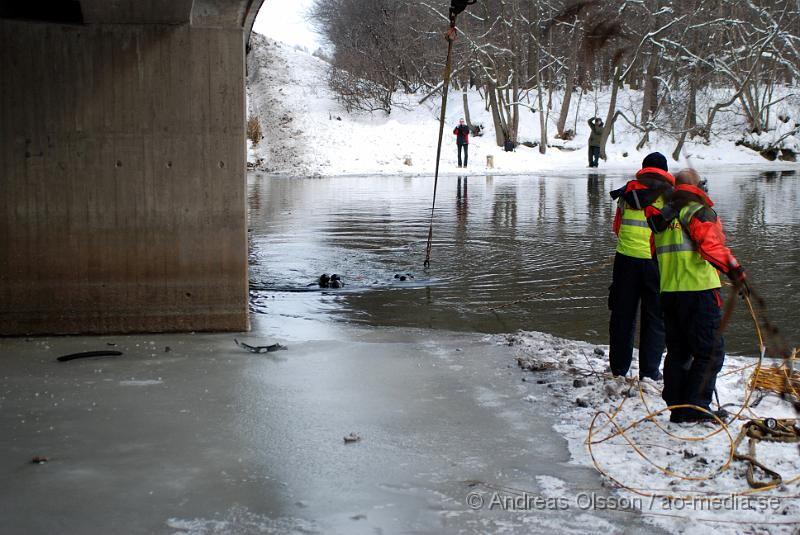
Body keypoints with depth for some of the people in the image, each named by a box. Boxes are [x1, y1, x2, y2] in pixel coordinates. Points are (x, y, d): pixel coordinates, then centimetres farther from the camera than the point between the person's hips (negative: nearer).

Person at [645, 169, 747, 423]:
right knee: (710, 351, -1)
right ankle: (695, 407, -5)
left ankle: (676, 408, 15)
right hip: (699, 289, -7)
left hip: (668, 292, 7)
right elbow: (711, 246, -22)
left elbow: (656, 250, 21)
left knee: (677, 351, 14)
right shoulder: (700, 212, -8)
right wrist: (733, 269, -21)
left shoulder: (662, 216, 14)